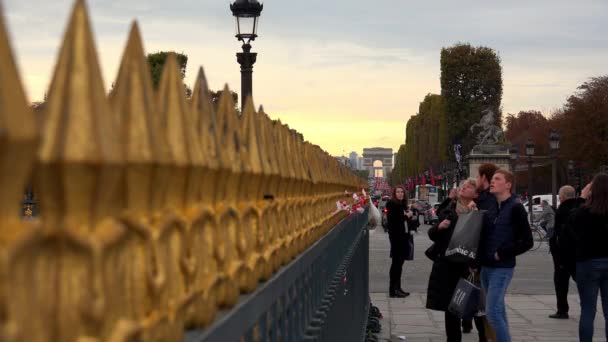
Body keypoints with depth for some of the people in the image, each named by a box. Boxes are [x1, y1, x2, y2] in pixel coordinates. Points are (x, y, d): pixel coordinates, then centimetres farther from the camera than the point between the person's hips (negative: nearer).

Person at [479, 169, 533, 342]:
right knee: (498, 311, 12)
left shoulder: (515, 207, -8)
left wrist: (502, 254, -11)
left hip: (502, 268, -7)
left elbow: (527, 241, -10)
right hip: (486, 267, 7)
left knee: (492, 312, -13)